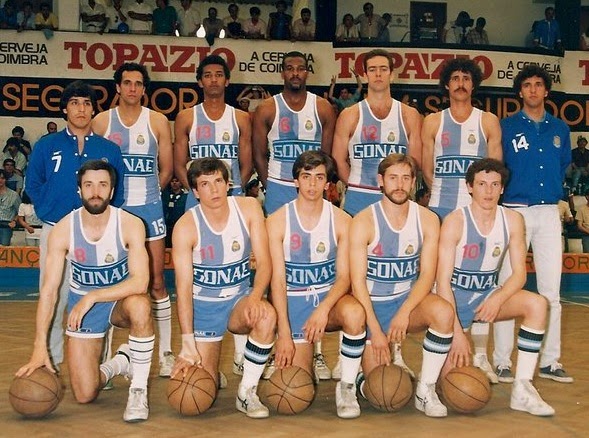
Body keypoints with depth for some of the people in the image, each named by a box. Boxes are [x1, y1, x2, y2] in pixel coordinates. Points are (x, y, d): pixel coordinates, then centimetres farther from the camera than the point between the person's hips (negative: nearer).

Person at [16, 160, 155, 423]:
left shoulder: (129, 224, -21)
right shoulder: (63, 230, -16)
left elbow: (140, 282, -30)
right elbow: (48, 291, -14)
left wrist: (93, 296, -35)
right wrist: (40, 347, -20)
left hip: (121, 300, -2)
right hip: (81, 305, 2)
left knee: (139, 305, -40)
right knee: (84, 396, -6)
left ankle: (139, 390, -22)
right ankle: (121, 362, 28)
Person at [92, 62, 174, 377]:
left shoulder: (158, 122, 3)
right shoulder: (102, 122, 3)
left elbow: (166, 169, 7)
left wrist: (145, 194, 8)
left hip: (149, 209, 0)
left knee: (156, 281, 0)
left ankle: (165, 351, 5)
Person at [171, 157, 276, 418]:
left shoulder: (249, 208, -9)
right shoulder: (185, 227, -16)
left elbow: (264, 262, -11)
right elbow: (184, 286, -18)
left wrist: (255, 297, -32)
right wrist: (188, 345, -24)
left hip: (239, 300, 2)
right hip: (203, 306, -1)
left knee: (266, 316, -34)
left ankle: (247, 393, -16)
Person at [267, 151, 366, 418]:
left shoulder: (341, 221, -5)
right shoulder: (277, 221, -7)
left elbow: (344, 276, -9)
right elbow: (278, 279, -11)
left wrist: (324, 309, -29)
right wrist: (284, 333, -18)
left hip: (329, 296, 0)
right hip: (293, 303, 0)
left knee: (354, 313, -36)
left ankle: (347, 387, -15)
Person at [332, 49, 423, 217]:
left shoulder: (409, 115, 8)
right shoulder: (350, 115, 6)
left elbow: (416, 162, 7)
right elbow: (339, 160, 6)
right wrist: (357, 186, 1)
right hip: (358, 199, -1)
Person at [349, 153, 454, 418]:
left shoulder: (427, 220, -4)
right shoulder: (363, 222, -12)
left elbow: (427, 274, -9)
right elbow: (358, 281, -14)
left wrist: (404, 311, -25)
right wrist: (375, 331, -20)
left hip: (408, 298, 2)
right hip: (372, 305, -2)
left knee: (443, 312, -33)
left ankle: (426, 391, -17)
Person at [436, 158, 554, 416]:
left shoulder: (512, 220, -5)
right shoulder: (455, 222, -17)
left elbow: (519, 273, -5)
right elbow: (443, 281, -19)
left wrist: (497, 299, -26)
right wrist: (457, 331, -26)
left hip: (488, 293, 4)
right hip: (455, 296, -4)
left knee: (537, 304, -25)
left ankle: (522, 389, -20)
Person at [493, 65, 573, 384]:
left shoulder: (560, 129, 12)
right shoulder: (506, 127, 1)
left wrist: (555, 192, 13)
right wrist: (506, 191, 0)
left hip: (549, 212, 3)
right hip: (515, 211, -3)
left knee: (551, 291, 3)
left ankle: (549, 361, 10)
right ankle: (502, 361, 2)